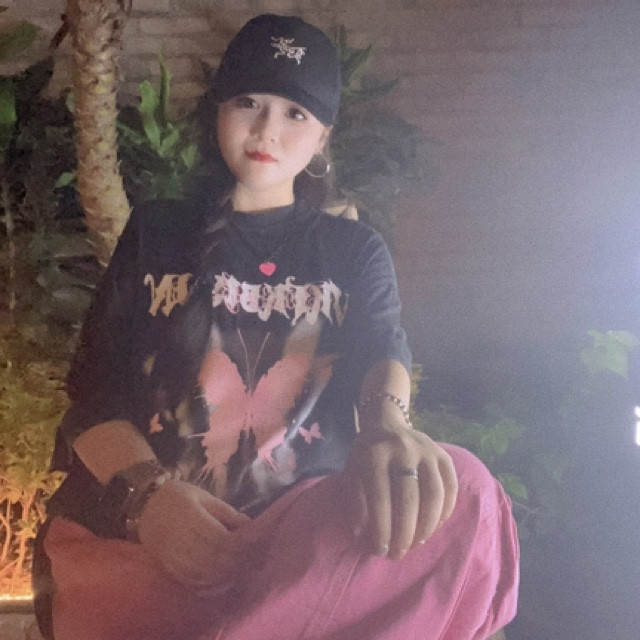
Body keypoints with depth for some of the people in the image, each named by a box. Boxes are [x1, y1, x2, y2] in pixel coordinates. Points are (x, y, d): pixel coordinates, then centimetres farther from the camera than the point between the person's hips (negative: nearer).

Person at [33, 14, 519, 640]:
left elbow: (382, 347, -2)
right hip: (142, 521, -2)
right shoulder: (156, 233, 18)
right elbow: (91, 390, 8)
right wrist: (147, 492, -16)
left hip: (308, 529, 3)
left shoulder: (354, 251, 19)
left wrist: (387, 422, -30)